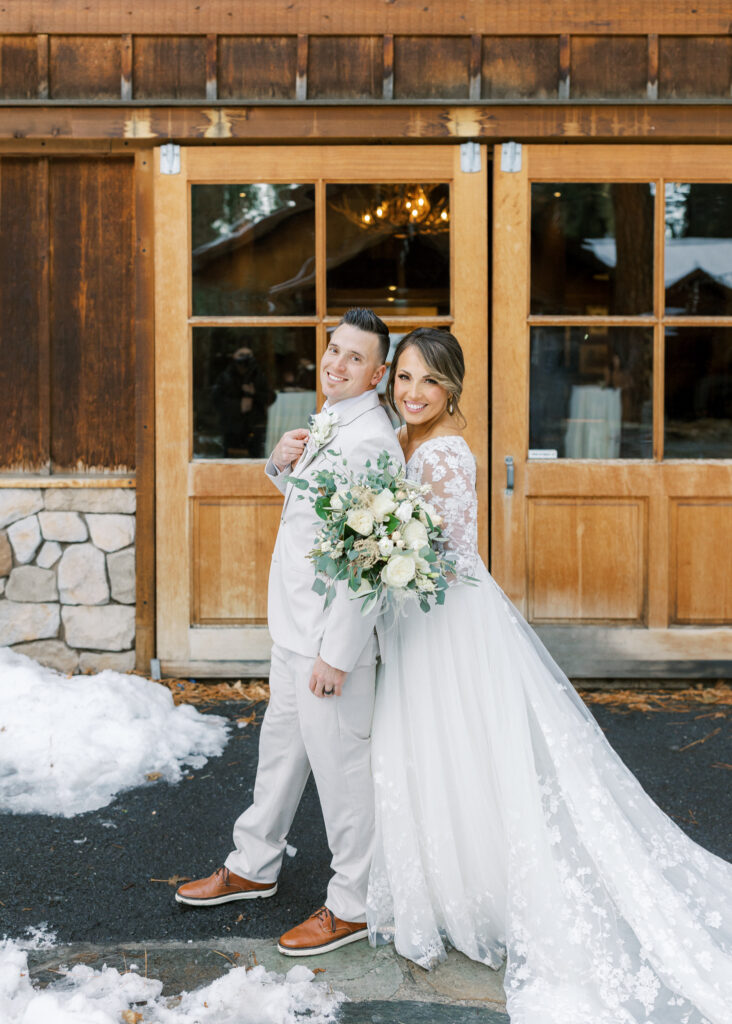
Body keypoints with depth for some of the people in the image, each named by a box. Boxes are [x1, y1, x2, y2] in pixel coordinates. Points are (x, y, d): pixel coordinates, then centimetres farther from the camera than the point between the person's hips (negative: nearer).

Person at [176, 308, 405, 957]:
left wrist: (337, 655, -25)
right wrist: (282, 462, 1)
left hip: (332, 634, -10)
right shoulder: (330, 422, 9)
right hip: (294, 624, 10)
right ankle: (253, 866, 40)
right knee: (282, 743, 22)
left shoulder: (370, 441, -22)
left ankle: (354, 905, 19)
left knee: (340, 760, 2)